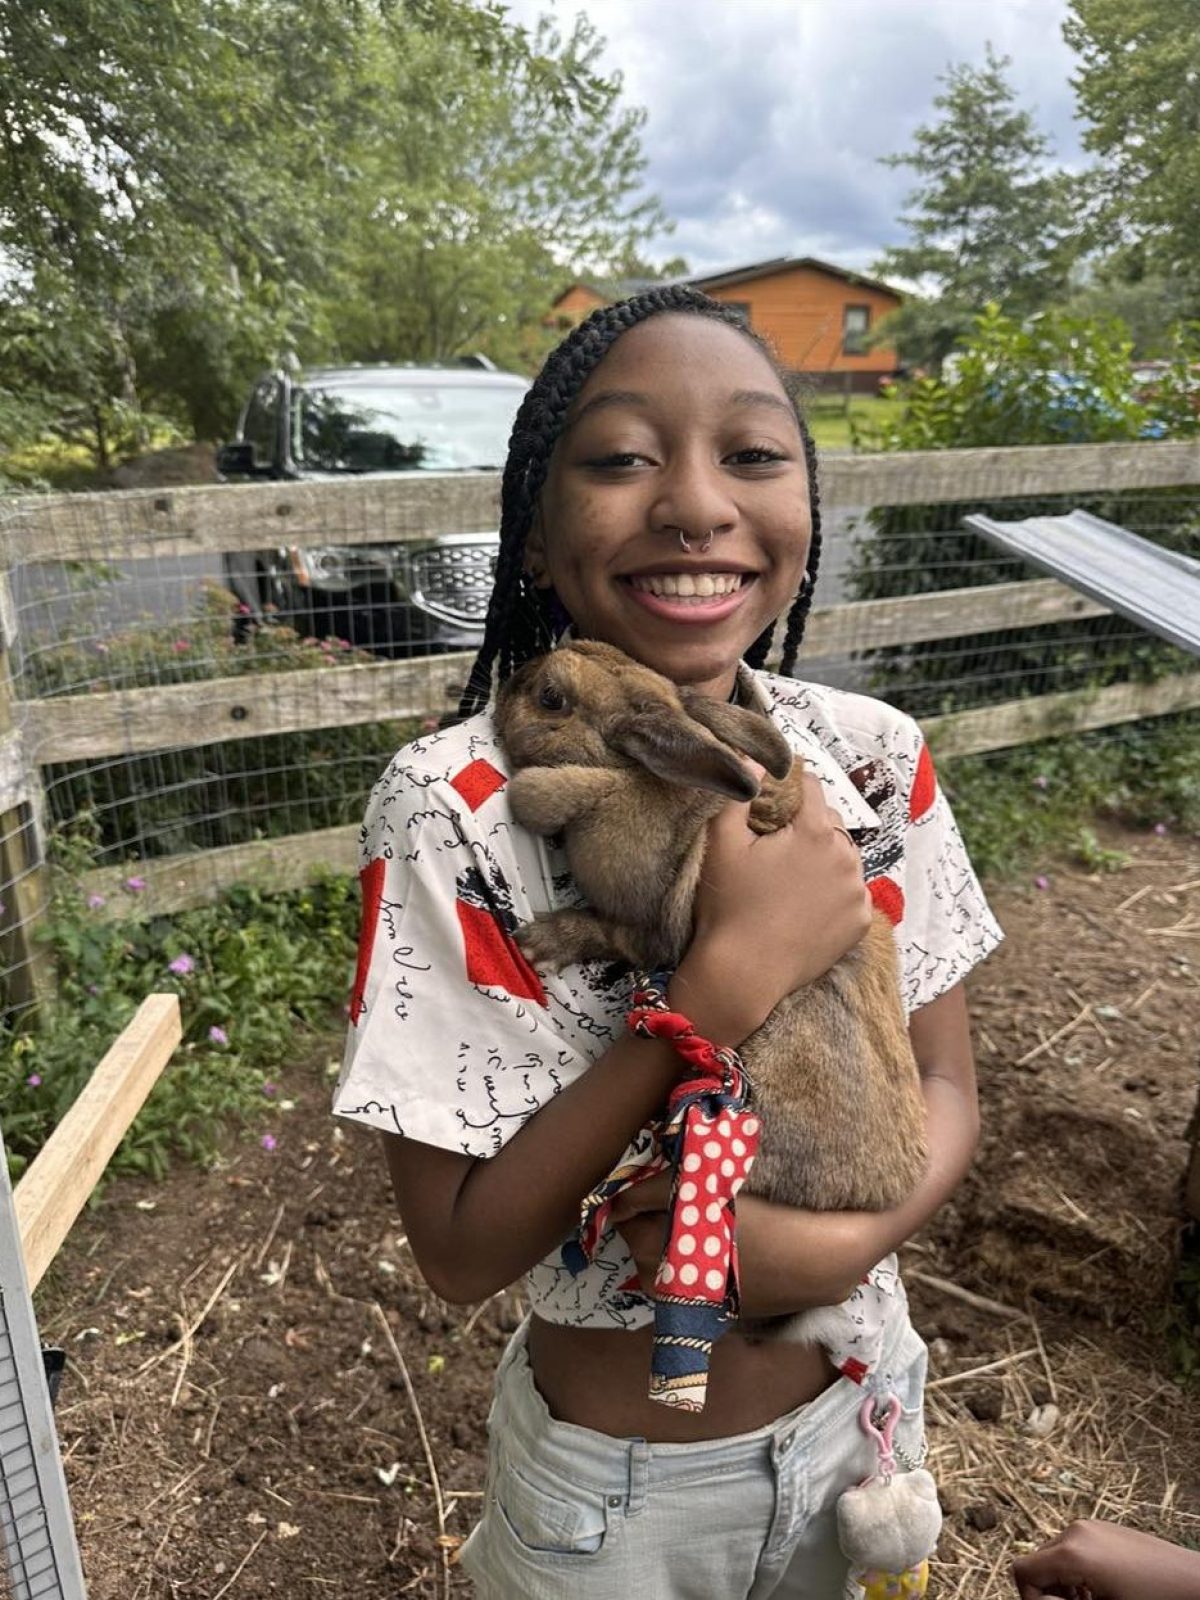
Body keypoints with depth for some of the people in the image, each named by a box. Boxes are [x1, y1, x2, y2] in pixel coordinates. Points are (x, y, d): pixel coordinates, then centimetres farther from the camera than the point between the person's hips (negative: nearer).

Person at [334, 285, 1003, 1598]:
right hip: (614, 1482, -3)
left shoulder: (875, 762, -14)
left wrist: (849, 1236, -25)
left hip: (857, 1413, 4)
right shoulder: (454, 807, -26)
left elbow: (946, 1088, -5)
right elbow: (459, 1254, -23)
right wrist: (727, 980, -33)